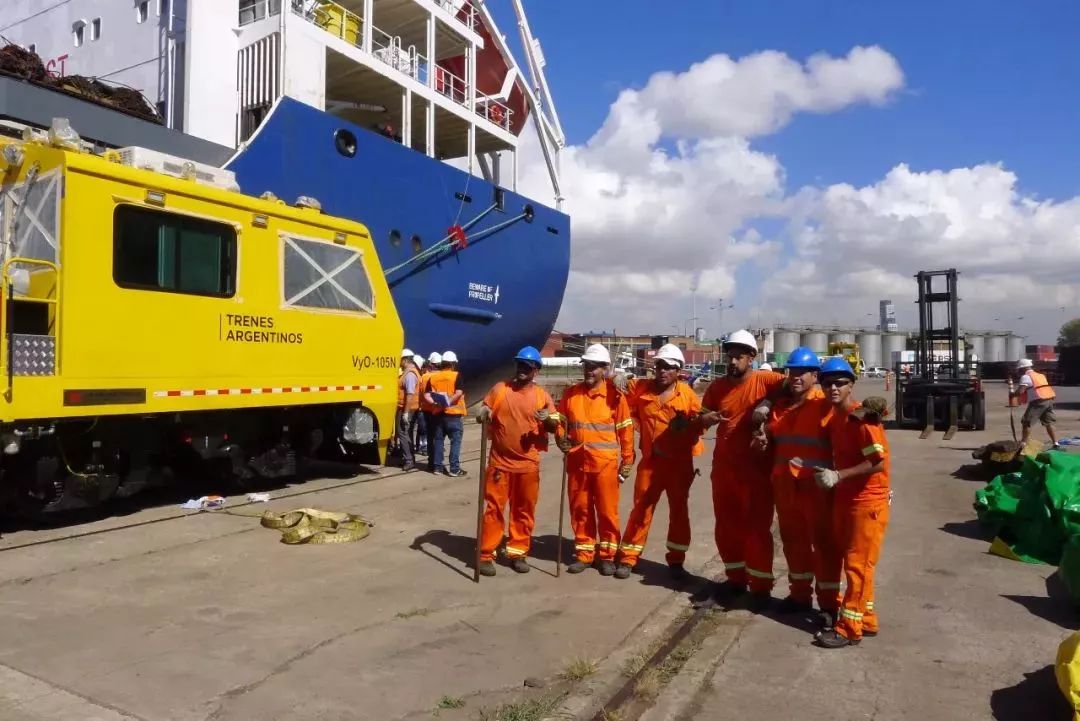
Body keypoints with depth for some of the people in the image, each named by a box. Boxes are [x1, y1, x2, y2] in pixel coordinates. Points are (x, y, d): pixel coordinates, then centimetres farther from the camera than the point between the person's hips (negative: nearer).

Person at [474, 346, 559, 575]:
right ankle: (486, 555, 10)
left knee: (524, 510, 9)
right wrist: (482, 413, -14)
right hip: (500, 461, -1)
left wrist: (547, 419, -20)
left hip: (528, 464, 1)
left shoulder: (542, 396, 3)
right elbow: (484, 410, 10)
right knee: (493, 508, 2)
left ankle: (518, 553, 21)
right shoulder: (500, 388, 4)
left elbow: (554, 426, 3)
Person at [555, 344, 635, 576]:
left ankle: (607, 555, 19)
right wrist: (561, 439, -7)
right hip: (577, 462, 3)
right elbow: (562, 422, 13)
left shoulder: (615, 395, -4)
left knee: (607, 510, 5)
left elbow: (626, 430, -1)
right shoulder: (571, 393, 5)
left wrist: (627, 461, -1)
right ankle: (584, 554, 23)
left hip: (605, 462, -3)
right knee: (580, 509, 10)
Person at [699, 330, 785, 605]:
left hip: (756, 467, -5)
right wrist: (708, 418, -11)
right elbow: (702, 419, 12)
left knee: (757, 527, 3)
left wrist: (768, 404, -26)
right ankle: (736, 578, 29)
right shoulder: (717, 386, 5)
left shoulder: (764, 380, -9)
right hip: (723, 467, 5)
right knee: (725, 526, 13)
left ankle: (761, 586, 15)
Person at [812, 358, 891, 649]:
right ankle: (865, 620, 28)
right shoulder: (834, 418, 8)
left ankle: (849, 628, 7)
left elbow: (879, 461, -23)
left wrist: (838, 476, -25)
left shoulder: (861, 417, -18)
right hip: (844, 499, 9)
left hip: (868, 502, -9)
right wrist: (827, 473, 3)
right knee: (850, 562, 15)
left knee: (857, 564, -1)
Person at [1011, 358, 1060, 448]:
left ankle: (1023, 443, -3)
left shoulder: (1026, 377, -5)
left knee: (1026, 423, -1)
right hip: (1049, 400, 8)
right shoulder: (1040, 375, 21)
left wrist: (1012, 394, 3)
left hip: (1038, 401, -8)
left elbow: (1019, 392, -14)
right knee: (1049, 423, 17)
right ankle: (1056, 443, 14)